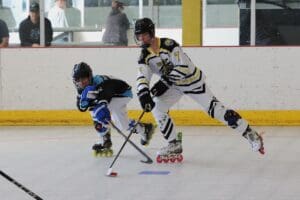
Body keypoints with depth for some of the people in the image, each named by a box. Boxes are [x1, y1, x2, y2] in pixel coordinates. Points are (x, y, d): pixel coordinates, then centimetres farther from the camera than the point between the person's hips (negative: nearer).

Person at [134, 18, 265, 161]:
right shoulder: (145, 56, -9)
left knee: (216, 110, -9)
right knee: (157, 106, -12)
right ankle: (174, 145, 0)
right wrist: (143, 95, -38)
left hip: (193, 81, -6)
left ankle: (251, 135, 2)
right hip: (174, 86, 6)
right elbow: (142, 78, -19)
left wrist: (165, 82, -31)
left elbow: (183, 67, -30)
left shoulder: (168, 44, -26)